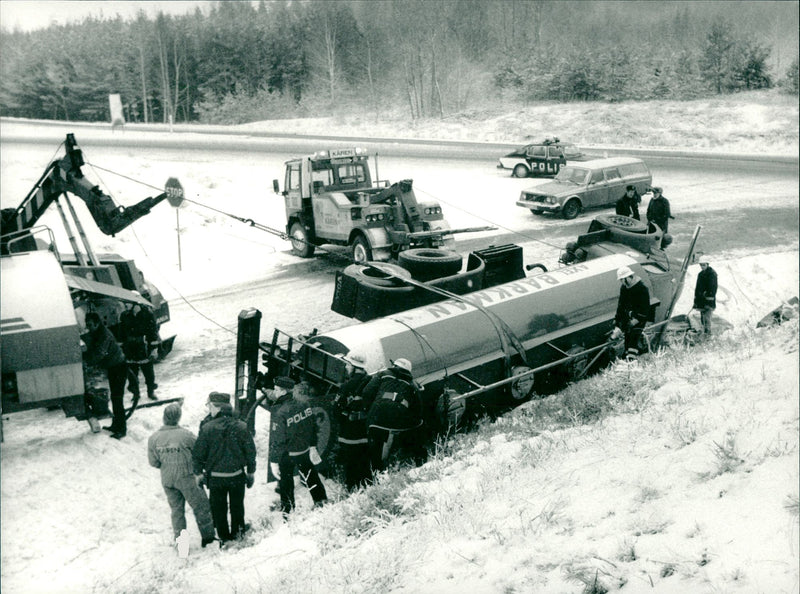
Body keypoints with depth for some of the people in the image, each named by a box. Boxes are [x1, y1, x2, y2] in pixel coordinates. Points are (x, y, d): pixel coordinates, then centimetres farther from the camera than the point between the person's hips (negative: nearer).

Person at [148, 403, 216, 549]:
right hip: (187, 477, -4)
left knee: (176, 510, 18)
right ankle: (208, 537, 20)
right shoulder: (185, 435, -20)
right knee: (201, 507, 11)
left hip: (167, 480, 4)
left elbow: (153, 462, 1)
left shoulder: (153, 438, -7)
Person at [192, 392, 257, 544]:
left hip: (215, 477, -1)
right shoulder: (241, 427, -11)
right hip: (237, 476, 1)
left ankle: (224, 536, 27)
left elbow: (198, 453, -9)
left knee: (218, 508, 17)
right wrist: (251, 471, 10)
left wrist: (198, 473, 6)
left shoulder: (207, 428, -17)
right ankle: (237, 530, 34)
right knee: (237, 506, 21)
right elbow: (251, 451, -4)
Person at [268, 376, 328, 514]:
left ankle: (287, 511, 27)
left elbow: (277, 440, -24)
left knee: (285, 483, 13)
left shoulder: (279, 413, -26)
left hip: (287, 455, -5)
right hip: (305, 450, 5)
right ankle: (322, 501, 36)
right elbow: (313, 426, 4)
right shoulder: (304, 405, -7)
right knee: (311, 477, 22)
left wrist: (274, 461, -17)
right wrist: (313, 446, 16)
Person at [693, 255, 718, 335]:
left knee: (707, 319, -12)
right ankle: (704, 334, 23)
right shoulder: (700, 274, 15)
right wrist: (696, 301, 17)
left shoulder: (712, 273, -10)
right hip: (701, 301, 8)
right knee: (702, 319, 14)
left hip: (708, 301, -8)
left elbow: (713, 288, -15)